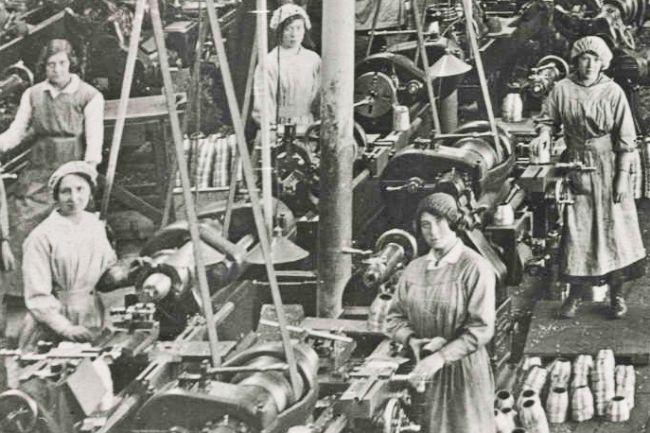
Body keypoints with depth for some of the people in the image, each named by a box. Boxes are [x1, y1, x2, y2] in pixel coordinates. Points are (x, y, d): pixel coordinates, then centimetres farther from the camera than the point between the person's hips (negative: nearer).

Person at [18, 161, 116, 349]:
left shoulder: (96, 226, 4)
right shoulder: (42, 237, -14)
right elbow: (37, 298, -16)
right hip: (50, 334, -5)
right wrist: (67, 328, -27)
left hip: (92, 328, 5)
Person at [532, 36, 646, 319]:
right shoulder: (562, 89, -2)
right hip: (576, 166, 1)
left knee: (614, 228, 0)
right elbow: (549, 119, 10)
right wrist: (545, 134, -13)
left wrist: (623, 176, -9)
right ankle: (575, 295, 12)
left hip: (608, 167, -1)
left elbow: (626, 139, -5)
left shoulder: (613, 93, -6)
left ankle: (617, 293, 13)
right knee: (577, 229, 2)